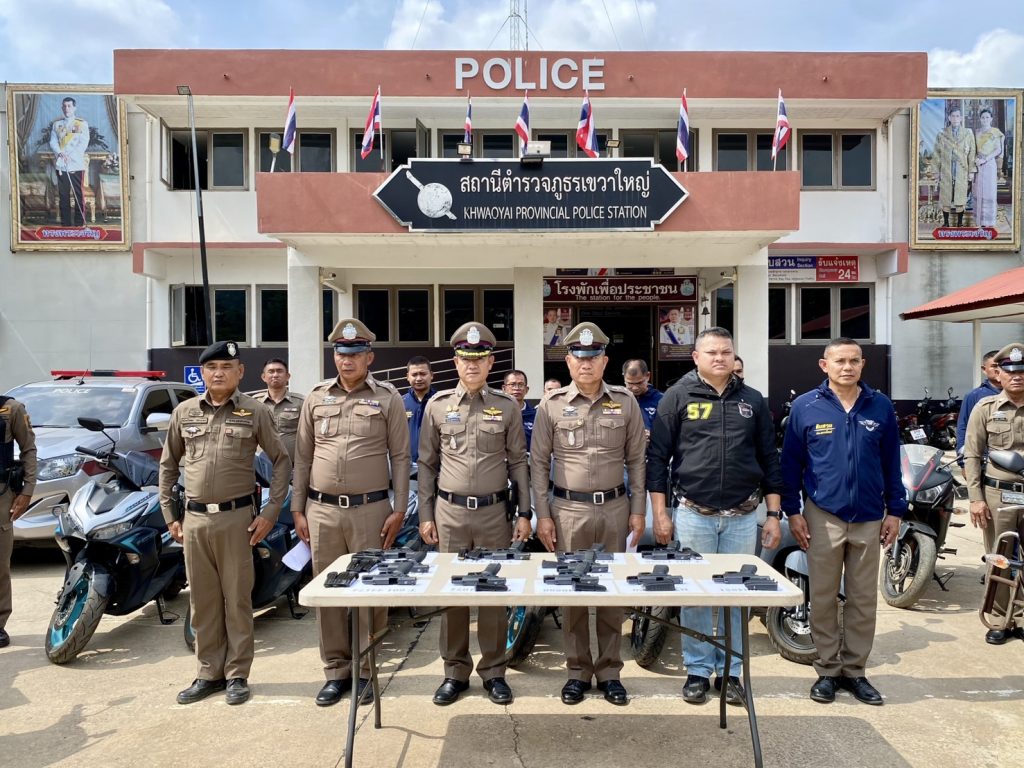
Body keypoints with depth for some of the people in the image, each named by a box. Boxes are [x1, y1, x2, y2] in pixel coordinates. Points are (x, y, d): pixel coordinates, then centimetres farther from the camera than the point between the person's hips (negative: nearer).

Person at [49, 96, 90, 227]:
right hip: (61, 165, 3)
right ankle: (65, 223, 10)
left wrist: (70, 155, -16)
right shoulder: (56, 124, 14)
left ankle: (79, 224, 2)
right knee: (63, 195, 4)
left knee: (78, 195, -3)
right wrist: (59, 153, -14)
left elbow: (83, 143, -5)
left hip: (77, 164, -3)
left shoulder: (82, 124, 4)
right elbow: (53, 141, 7)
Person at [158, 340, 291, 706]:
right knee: (202, 601, 12)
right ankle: (209, 673, 27)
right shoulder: (184, 412, 8)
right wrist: (169, 515, 10)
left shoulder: (255, 412, -3)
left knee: (237, 599, 5)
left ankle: (237, 675, 19)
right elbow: (168, 465, 15)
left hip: (237, 518, -3)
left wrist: (269, 513, -5)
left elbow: (281, 461, 0)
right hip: (194, 519, 4)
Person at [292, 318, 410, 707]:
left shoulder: (388, 398, 0)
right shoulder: (316, 398, 9)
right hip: (322, 510, 3)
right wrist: (298, 509, 7)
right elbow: (302, 456, 11)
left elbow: (400, 458, -1)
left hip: (370, 510, -3)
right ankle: (336, 671, 25)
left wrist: (399, 510, -6)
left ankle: (365, 671, 20)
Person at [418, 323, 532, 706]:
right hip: (449, 511, 1)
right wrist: (425, 515, 3)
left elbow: (518, 462, 4)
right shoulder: (438, 404, 3)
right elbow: (427, 463, 6)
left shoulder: (507, 406, 1)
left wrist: (524, 513, 1)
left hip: (494, 512, 0)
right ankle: (455, 670, 25)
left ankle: (493, 670, 24)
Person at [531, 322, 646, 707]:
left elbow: (636, 460, 6)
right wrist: (542, 514, -3)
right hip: (568, 509, -1)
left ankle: (609, 671, 26)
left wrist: (638, 510, 3)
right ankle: (577, 671, 24)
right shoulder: (552, 405, -1)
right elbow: (539, 462, 1)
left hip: (614, 508, 1)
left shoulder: (625, 402, 2)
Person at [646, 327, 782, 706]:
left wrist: (773, 514, 6)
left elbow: (769, 460, 11)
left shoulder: (753, 401, 8)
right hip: (693, 515, -2)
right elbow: (657, 457, -2)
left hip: (742, 517, 3)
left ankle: (730, 672, 26)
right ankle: (698, 671, 22)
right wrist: (660, 513, -6)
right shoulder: (678, 397, -1)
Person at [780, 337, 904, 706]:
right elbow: (790, 462, -1)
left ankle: (855, 670, 26)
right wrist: (792, 511, -4)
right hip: (823, 516, -2)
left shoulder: (881, 406, 3)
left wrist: (895, 510, 5)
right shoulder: (805, 406, -3)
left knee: (863, 600, 11)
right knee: (823, 599, 7)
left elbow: (891, 462, 8)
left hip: (869, 519, 2)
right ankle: (827, 670, 21)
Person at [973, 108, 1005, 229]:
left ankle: (989, 221, 2)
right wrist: (975, 158, -7)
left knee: (989, 191, -2)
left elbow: (998, 150, -6)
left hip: (990, 164, -4)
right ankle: (980, 220, 9)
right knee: (979, 191, 3)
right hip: (978, 165, 4)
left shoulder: (995, 132, -1)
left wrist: (985, 159, -17)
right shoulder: (977, 132, 10)